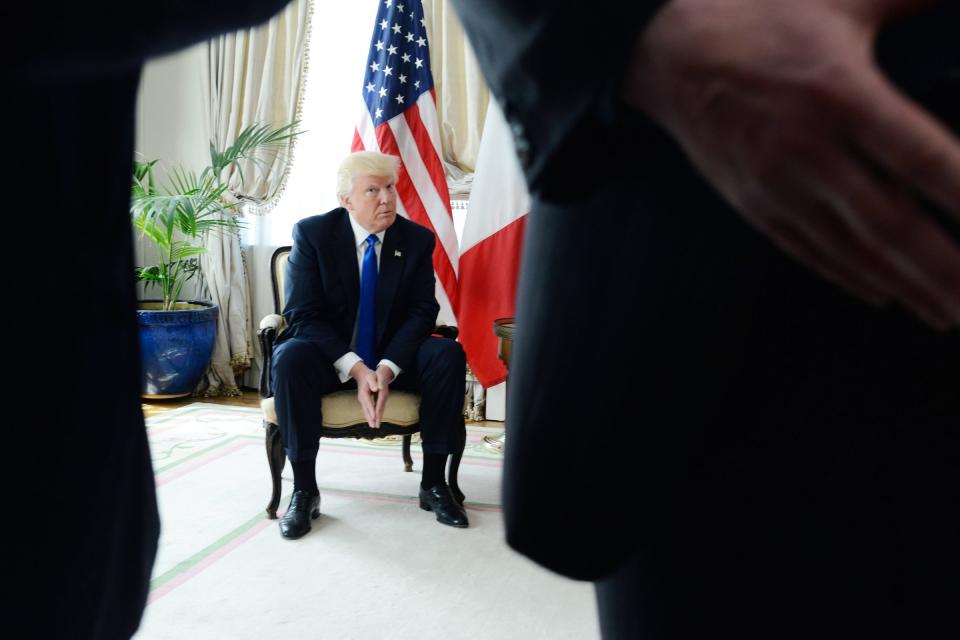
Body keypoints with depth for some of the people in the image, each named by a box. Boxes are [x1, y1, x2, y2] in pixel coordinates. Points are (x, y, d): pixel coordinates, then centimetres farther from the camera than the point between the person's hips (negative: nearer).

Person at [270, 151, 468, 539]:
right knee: (290, 359, -34)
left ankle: (433, 483, -14)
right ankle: (304, 491, -19)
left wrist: (387, 367, -24)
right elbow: (301, 315, -13)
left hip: (393, 355, 2)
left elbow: (422, 311, -6)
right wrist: (354, 368, -28)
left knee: (449, 355, -26)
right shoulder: (312, 233, -8)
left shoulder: (417, 239, -2)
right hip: (330, 356, -2)